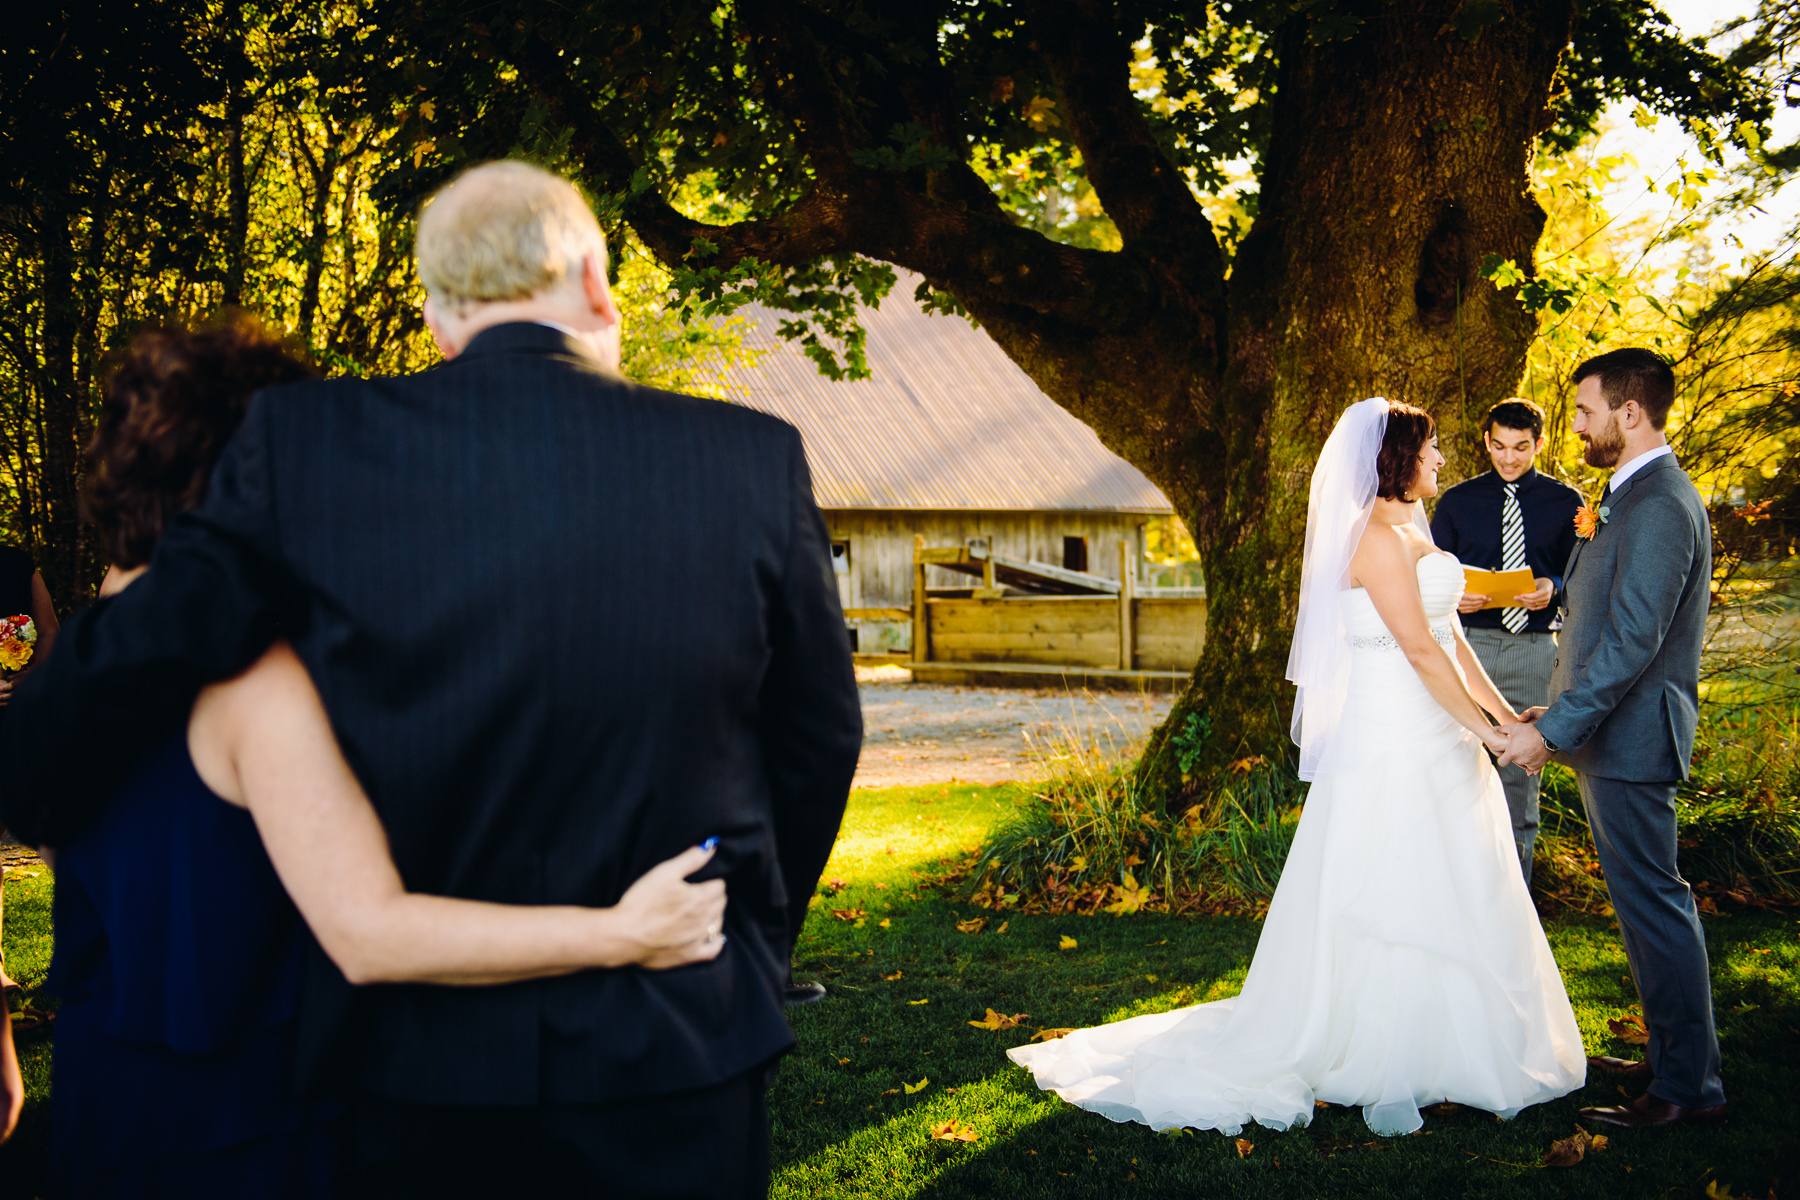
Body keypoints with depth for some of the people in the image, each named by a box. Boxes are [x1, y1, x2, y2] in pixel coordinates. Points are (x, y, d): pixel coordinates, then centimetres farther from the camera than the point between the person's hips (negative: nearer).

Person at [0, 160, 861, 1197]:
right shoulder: (755, 461, -8)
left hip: (425, 1052, 1)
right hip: (682, 1047, 0)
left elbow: (119, 666, -5)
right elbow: (821, 739, 0)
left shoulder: (306, 447, -10)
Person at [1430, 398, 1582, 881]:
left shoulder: (1566, 503, 7)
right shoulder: (1457, 501, 10)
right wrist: (1454, 597, -10)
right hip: (1468, 641, 1)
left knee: (1521, 773, 4)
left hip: (1534, 649, -1)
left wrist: (1553, 587, -15)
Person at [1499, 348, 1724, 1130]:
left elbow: (1633, 640, -24)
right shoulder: (1632, 498, 16)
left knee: (1652, 905, -4)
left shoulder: (1659, 506, -18)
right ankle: (1670, 1057, 26)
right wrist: (1558, 715, 19)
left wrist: (1554, 730, -21)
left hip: (1629, 738, -10)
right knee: (1647, 904, 16)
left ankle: (1690, 1088, 4)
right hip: (1610, 735, 10)